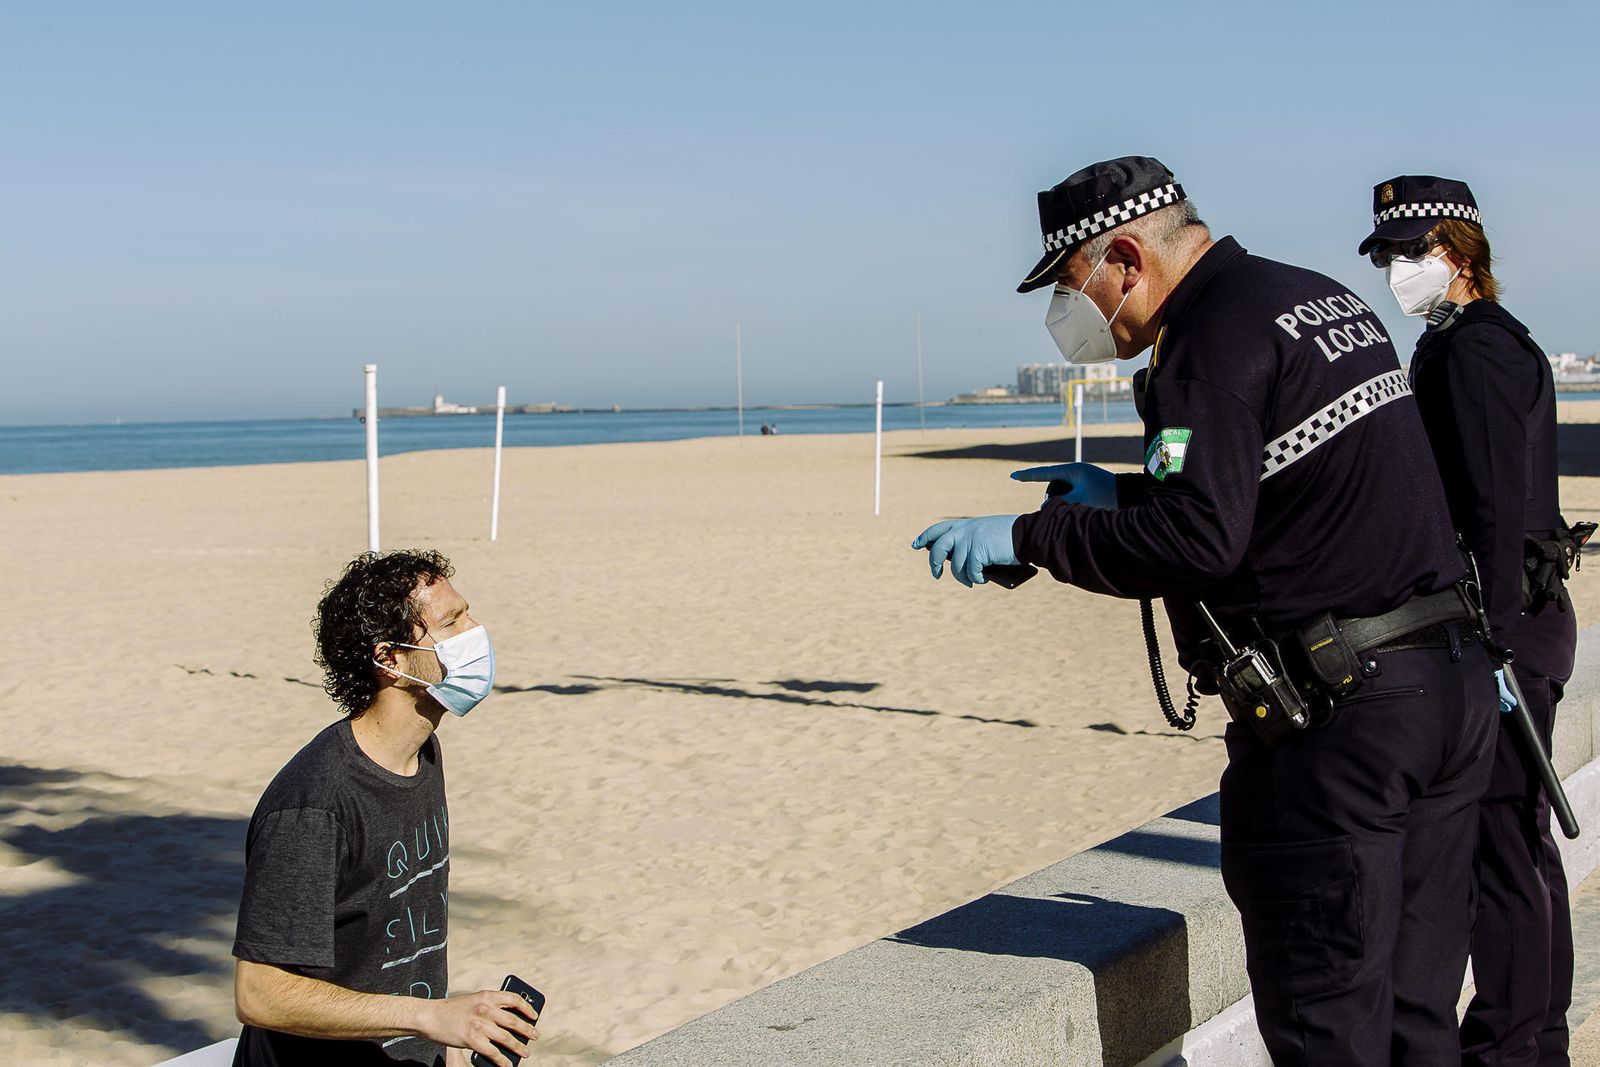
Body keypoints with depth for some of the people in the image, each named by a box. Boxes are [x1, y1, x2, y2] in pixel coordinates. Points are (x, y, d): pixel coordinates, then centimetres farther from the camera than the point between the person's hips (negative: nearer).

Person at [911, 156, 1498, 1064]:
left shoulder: (1214, 335, -13)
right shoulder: (1327, 300, 16)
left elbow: (1199, 539, -23)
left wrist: (1029, 535, -14)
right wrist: (1126, 491, 22)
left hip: (1337, 716, -9)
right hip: (1456, 683, 10)